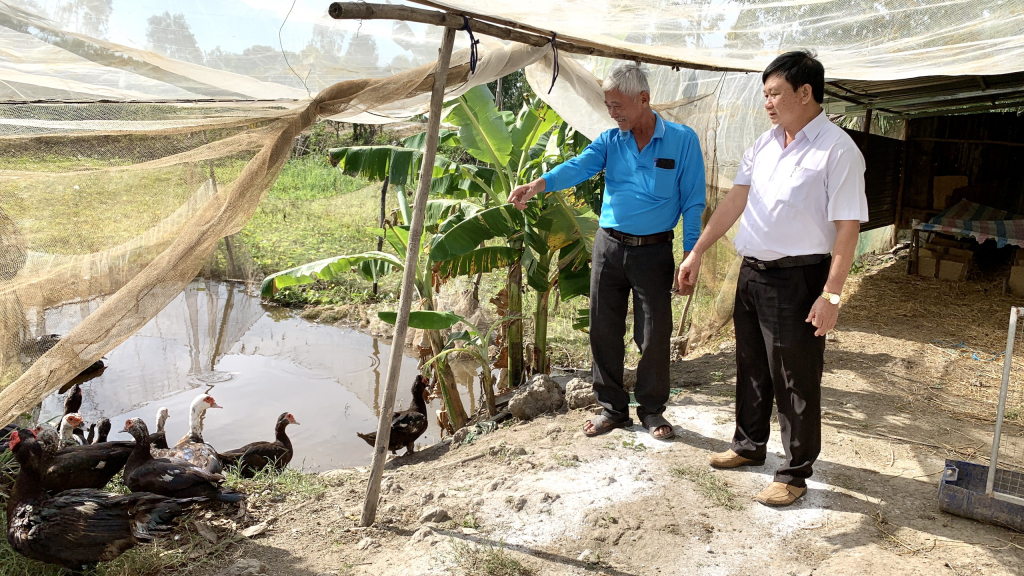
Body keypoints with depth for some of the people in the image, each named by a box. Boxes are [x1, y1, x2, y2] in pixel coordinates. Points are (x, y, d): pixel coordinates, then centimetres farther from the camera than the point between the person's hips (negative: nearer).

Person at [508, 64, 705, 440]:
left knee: (655, 335, 3)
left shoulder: (682, 140, -3)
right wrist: (538, 184, -34)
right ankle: (612, 408, 23)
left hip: (654, 250, -3)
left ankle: (652, 410, 23)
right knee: (605, 331, 7)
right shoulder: (609, 141, 5)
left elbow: (692, 203, -2)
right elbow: (578, 167, -14)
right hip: (609, 245, 3)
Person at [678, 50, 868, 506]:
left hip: (798, 279, -7)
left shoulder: (837, 150, -14)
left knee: (796, 380, 3)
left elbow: (847, 227, -17)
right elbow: (734, 201, 11)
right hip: (752, 272, 7)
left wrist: (831, 295, -21)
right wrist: (697, 252, 8)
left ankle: (795, 473, 18)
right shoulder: (764, 144, 9)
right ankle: (749, 446, 38)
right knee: (751, 367, 19)